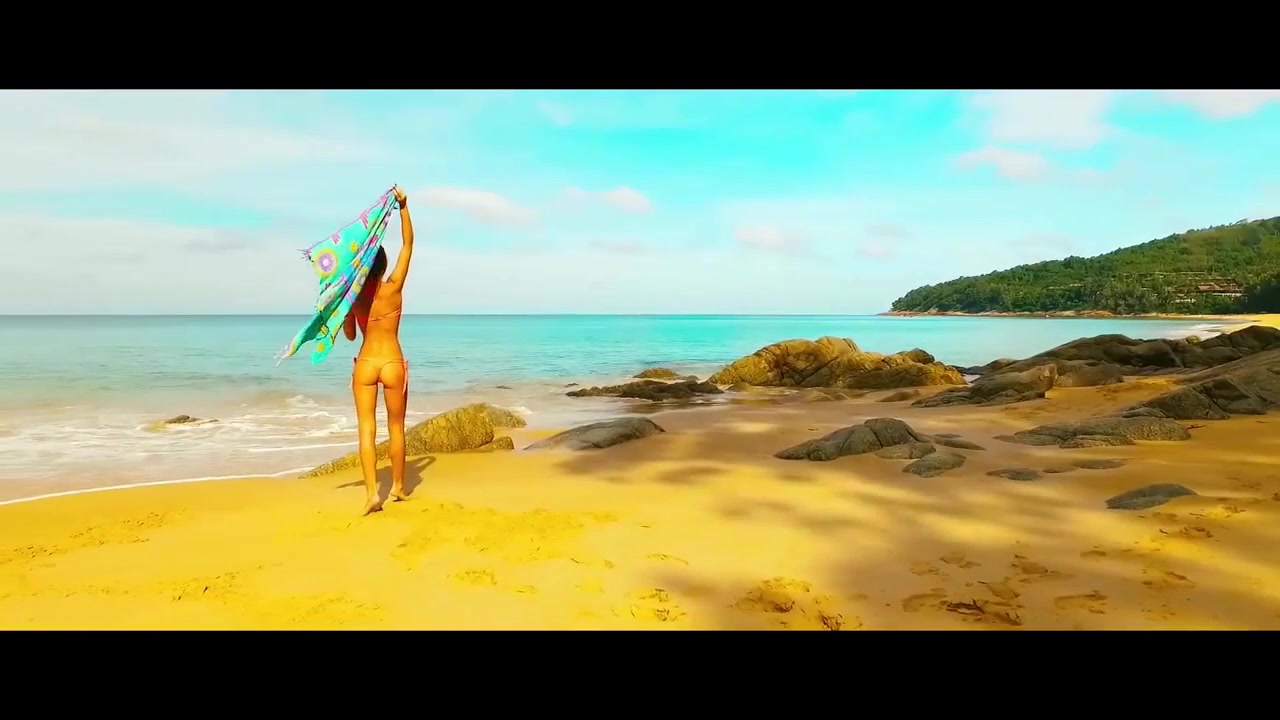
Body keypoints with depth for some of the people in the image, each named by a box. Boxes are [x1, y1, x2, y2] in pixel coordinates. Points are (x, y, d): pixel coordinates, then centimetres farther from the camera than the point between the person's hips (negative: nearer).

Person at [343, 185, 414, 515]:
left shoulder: (353, 294, -2)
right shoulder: (393, 288, -8)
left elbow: (349, 335, 9)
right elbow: (408, 244, -3)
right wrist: (403, 206, -3)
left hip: (365, 364, 1)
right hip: (393, 364, -1)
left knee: (366, 429, 3)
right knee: (396, 427, 14)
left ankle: (372, 492, -7)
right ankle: (398, 486, 25)